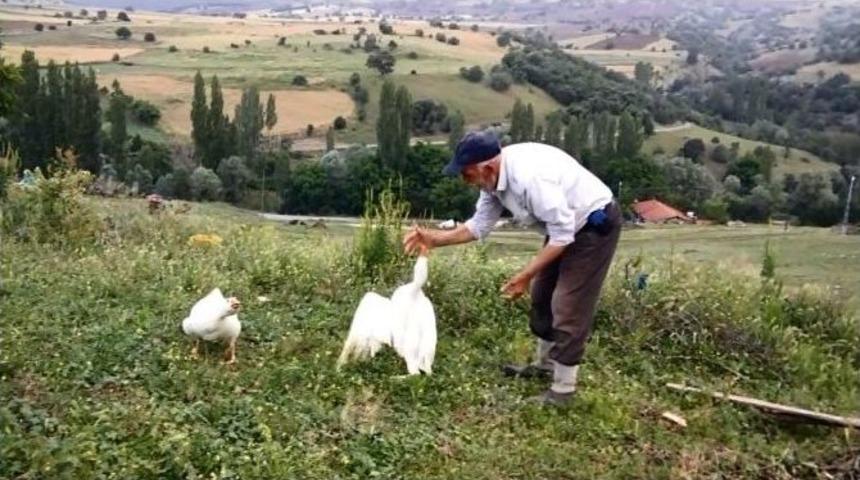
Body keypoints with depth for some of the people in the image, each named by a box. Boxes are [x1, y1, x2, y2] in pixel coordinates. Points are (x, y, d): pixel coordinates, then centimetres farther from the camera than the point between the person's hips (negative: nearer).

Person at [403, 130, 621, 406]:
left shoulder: (530, 176, -36)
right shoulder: (493, 177, -8)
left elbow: (562, 234, -30)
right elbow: (480, 225, 0)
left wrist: (526, 275, -26)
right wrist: (436, 239, -10)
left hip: (595, 224, -9)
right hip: (565, 226, 10)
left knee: (569, 306, -7)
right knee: (543, 296, 18)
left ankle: (562, 390, 6)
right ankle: (543, 366, 37)